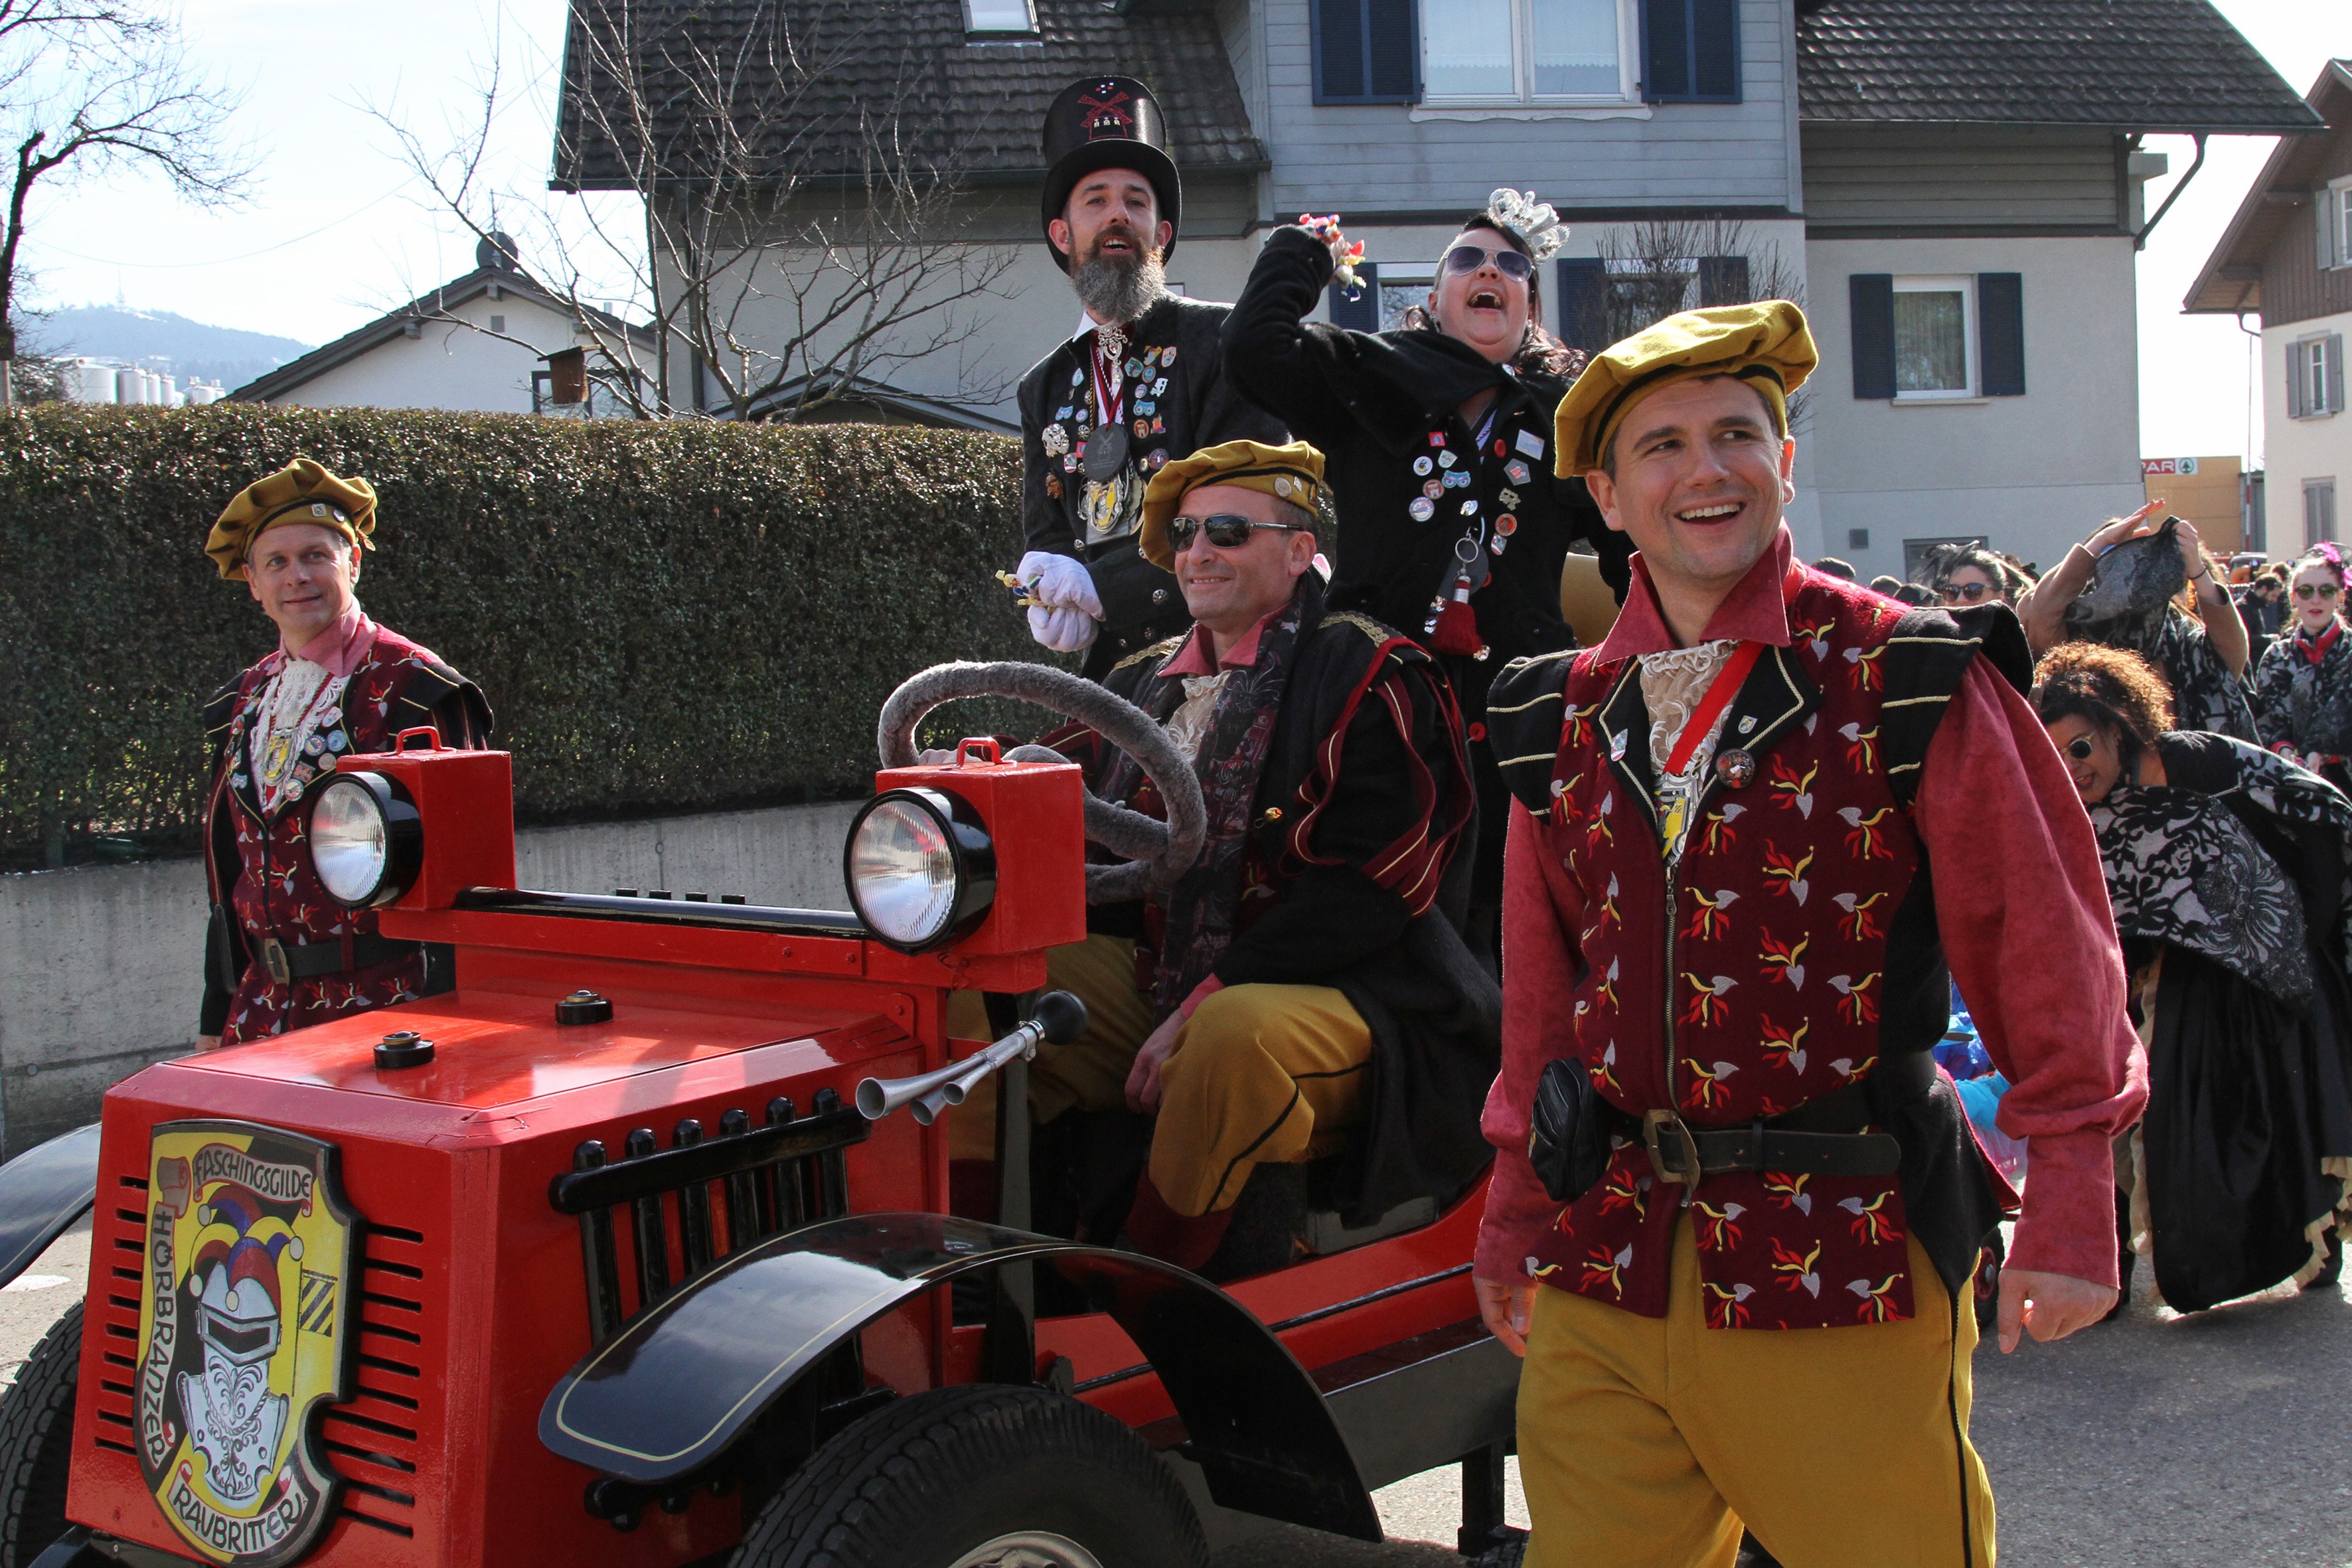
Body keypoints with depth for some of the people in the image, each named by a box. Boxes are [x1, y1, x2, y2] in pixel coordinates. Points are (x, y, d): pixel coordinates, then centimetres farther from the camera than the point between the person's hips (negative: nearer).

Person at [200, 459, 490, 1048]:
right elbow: (229, 879, 18)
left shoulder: (412, 690, -7)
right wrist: (216, 1021, 16)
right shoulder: (242, 706, 13)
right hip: (265, 1011, 6)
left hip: (384, 1007, -6)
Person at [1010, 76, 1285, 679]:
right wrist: (1051, 601, -8)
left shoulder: (1224, 340, 1)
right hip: (1112, 671, 4)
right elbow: (1045, 536, 17)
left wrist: (1101, 585, -14)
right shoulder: (1044, 387, 19)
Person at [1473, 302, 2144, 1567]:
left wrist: (2069, 1208, -9)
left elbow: (2043, 942, -5)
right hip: (1604, 1264, 4)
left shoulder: (1911, 680, -5)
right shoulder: (1559, 720, 8)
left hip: (1847, 1257, -4)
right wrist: (1515, 1214, 16)